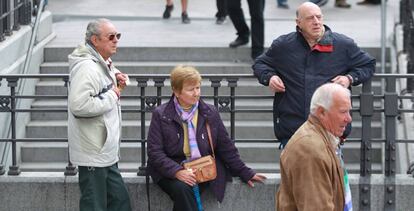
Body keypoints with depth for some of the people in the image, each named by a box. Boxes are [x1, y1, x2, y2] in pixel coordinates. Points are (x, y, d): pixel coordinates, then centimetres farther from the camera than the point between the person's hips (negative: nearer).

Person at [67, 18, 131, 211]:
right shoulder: (87, 67, -21)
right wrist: (112, 96, -20)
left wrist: (118, 79, 9)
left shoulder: (103, 63, 11)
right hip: (93, 153, -10)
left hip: (107, 151, 10)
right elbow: (79, 105, -33)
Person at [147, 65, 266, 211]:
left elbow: (225, 147, 15)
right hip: (171, 170, -1)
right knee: (182, 189, -34)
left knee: (184, 191, -31)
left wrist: (245, 173, 12)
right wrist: (177, 171, -21)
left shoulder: (210, 112, 8)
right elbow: (155, 151, -7)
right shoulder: (161, 115, 0)